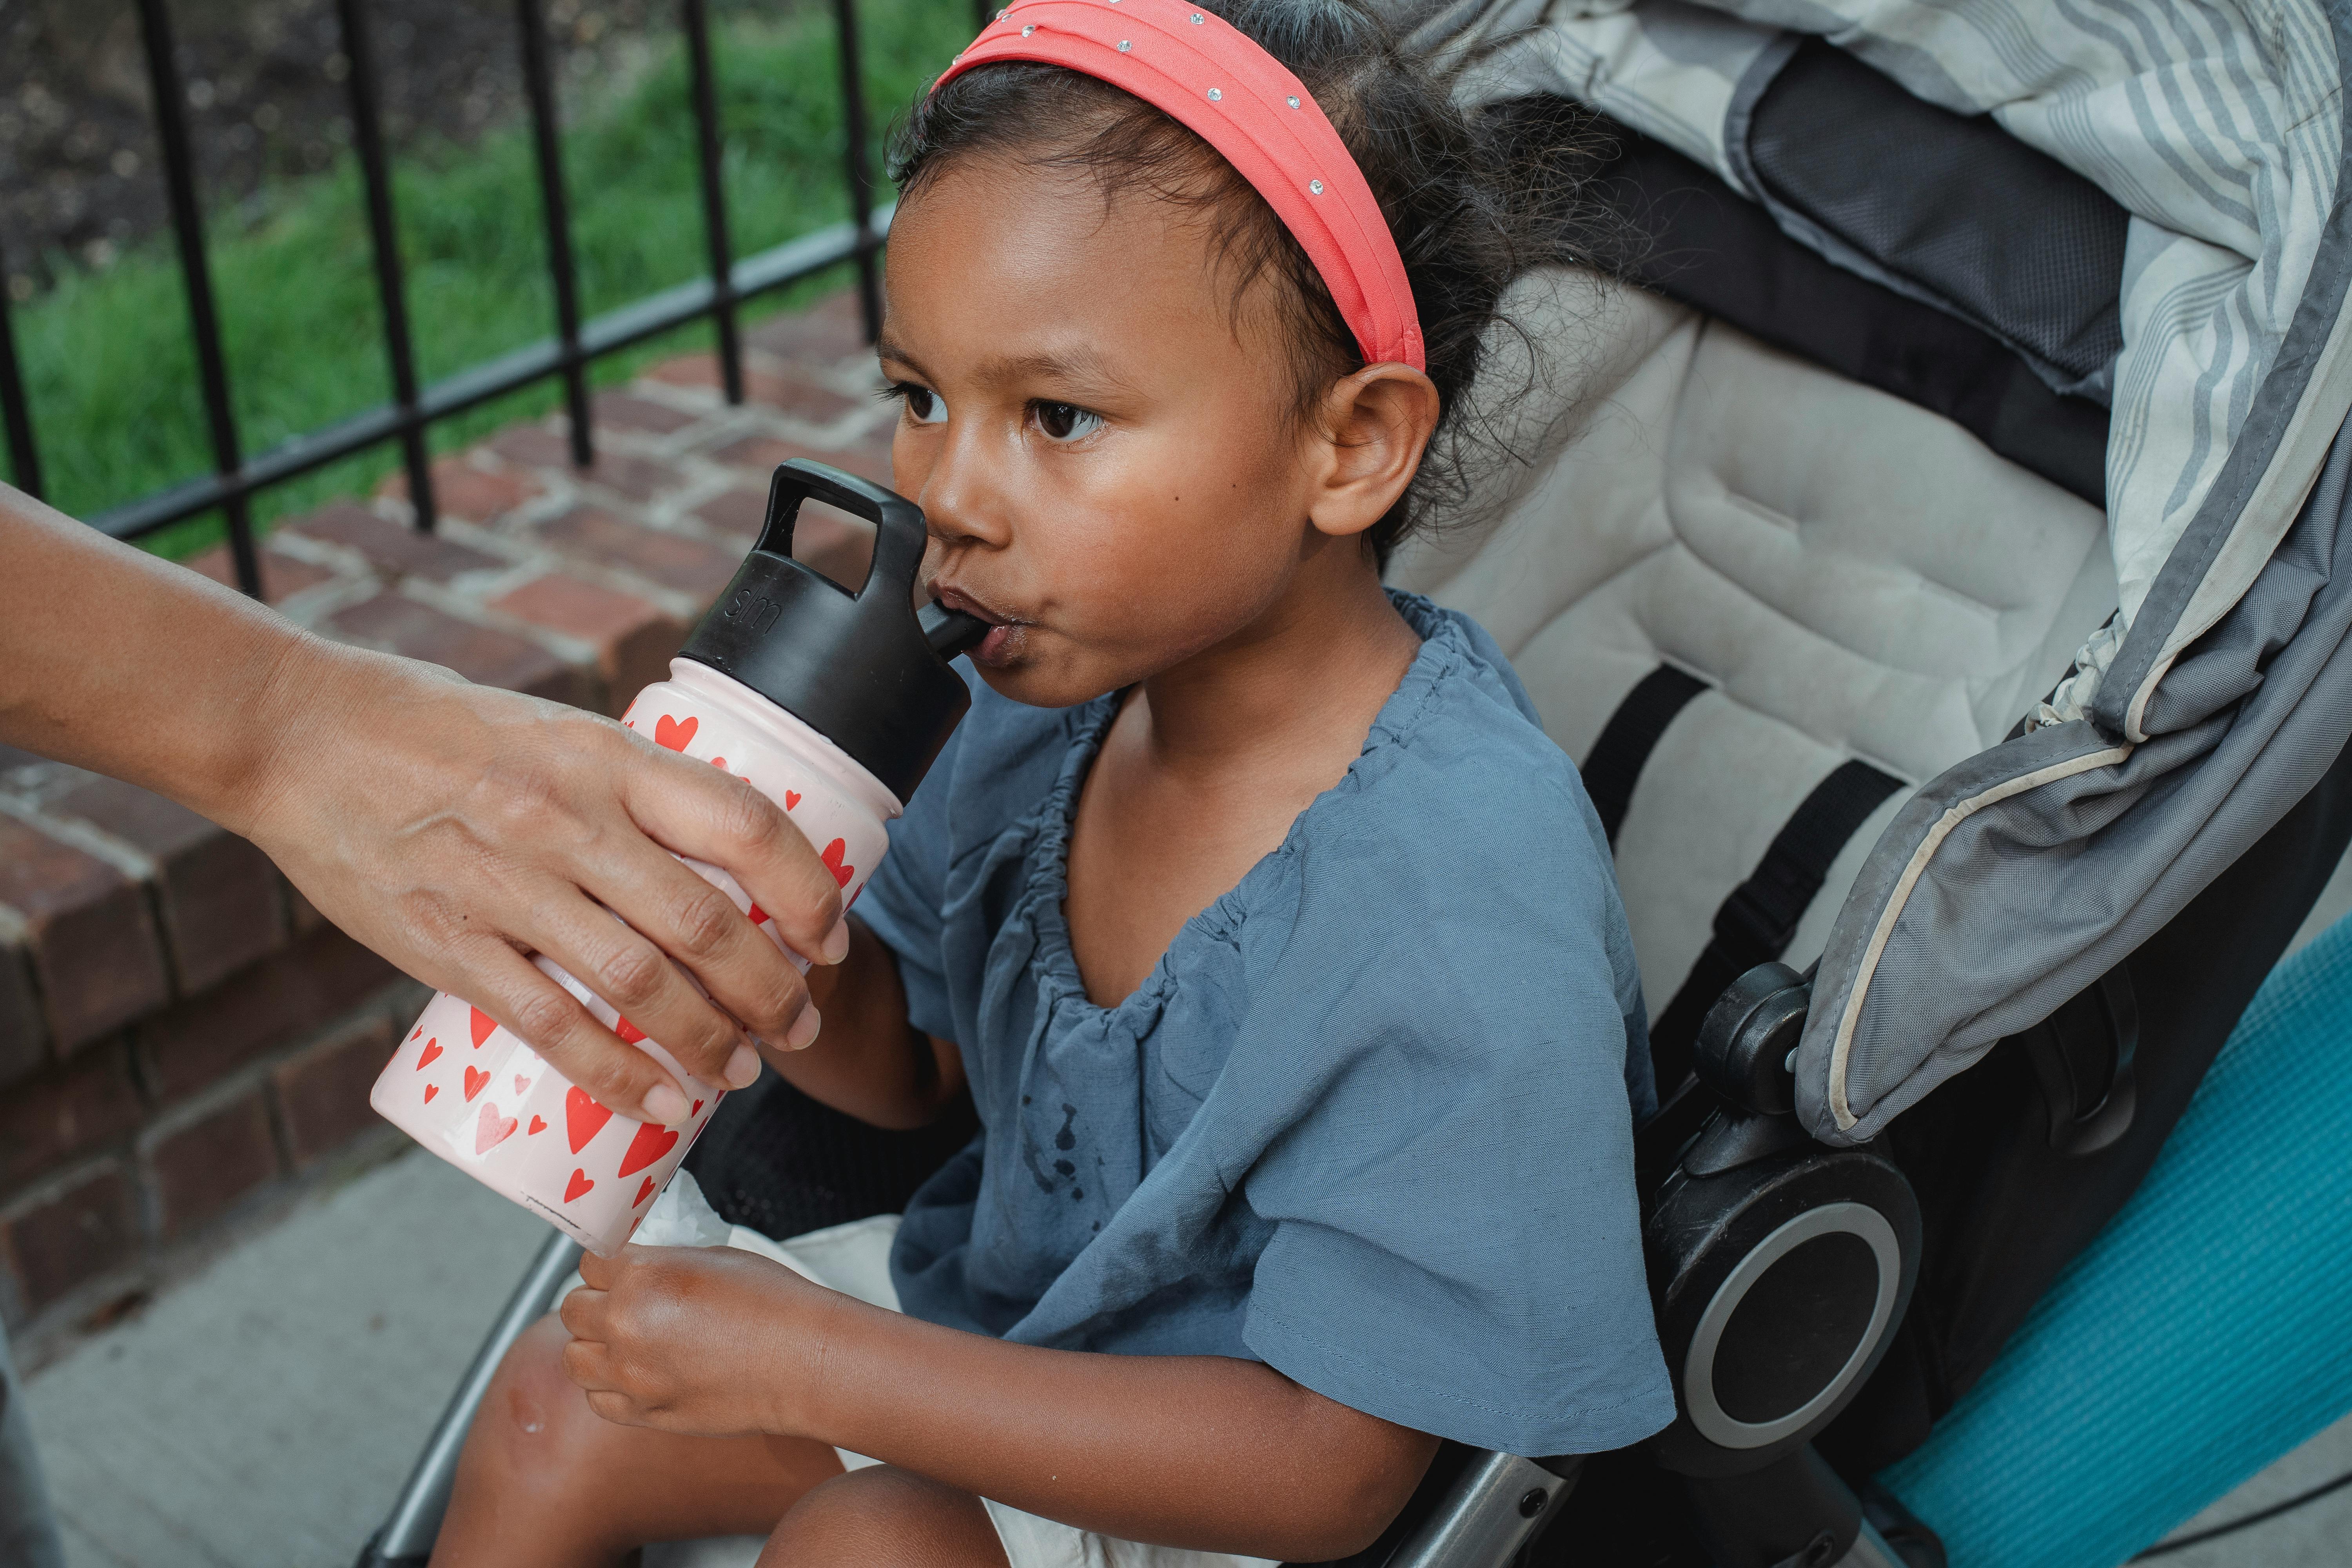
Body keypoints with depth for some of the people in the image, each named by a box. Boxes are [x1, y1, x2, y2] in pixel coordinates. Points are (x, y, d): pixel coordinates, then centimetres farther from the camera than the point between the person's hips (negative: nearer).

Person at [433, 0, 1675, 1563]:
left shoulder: (1465, 914, -35)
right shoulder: (1067, 680, -11)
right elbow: (911, 1057, 5)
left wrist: (817, 1363, -29)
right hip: (1018, 1280, 7)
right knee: (560, 1408, 8)